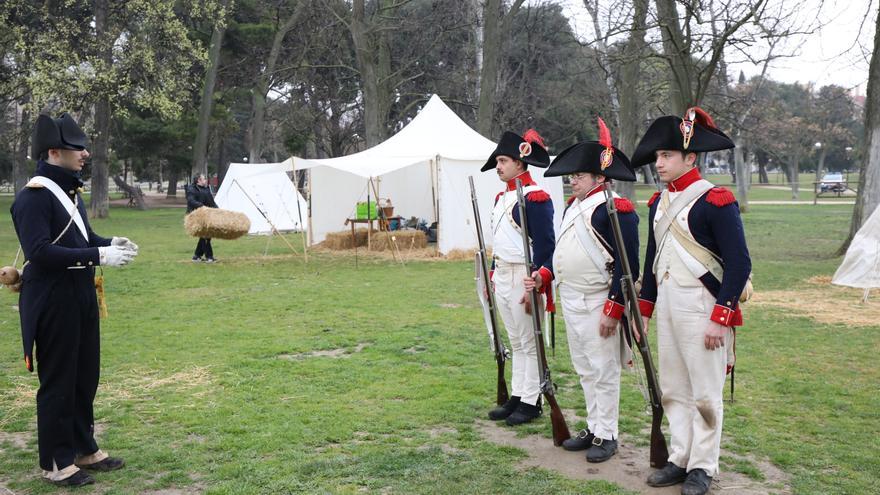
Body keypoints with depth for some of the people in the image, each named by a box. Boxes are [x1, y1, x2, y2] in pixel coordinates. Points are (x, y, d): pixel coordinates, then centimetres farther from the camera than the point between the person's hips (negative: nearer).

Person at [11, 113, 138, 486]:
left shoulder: (70, 191, 12)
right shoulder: (33, 196, -16)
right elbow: (40, 252, -25)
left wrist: (110, 244, 0)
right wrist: (98, 256, -26)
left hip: (81, 298, 9)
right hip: (52, 303, -9)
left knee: (85, 377, 17)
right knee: (57, 383, 2)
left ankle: (84, 449, 31)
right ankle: (56, 462, 16)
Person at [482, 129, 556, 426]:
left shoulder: (535, 197, -14)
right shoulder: (502, 197, 14)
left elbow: (545, 246, -17)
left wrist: (538, 283, -21)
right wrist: (492, 276, 21)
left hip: (523, 278, -9)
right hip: (502, 276, 9)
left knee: (529, 342, 1)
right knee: (515, 342, 16)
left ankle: (531, 403, 10)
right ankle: (516, 397, 24)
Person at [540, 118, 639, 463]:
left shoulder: (616, 209, -16)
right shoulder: (574, 205, 12)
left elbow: (628, 264, -19)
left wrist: (614, 309, -21)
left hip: (597, 303, -9)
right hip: (571, 301, 9)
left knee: (603, 371, 2)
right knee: (584, 369, 17)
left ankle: (606, 436, 14)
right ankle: (594, 427, 30)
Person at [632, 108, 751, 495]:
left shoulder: (715, 201, -12)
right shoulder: (659, 202, 10)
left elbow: (739, 264, -14)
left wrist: (720, 317, -18)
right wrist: (643, 310, 16)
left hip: (702, 307, -7)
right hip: (667, 306, 7)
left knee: (705, 393, 5)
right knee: (673, 390, 14)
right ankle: (679, 459, 26)